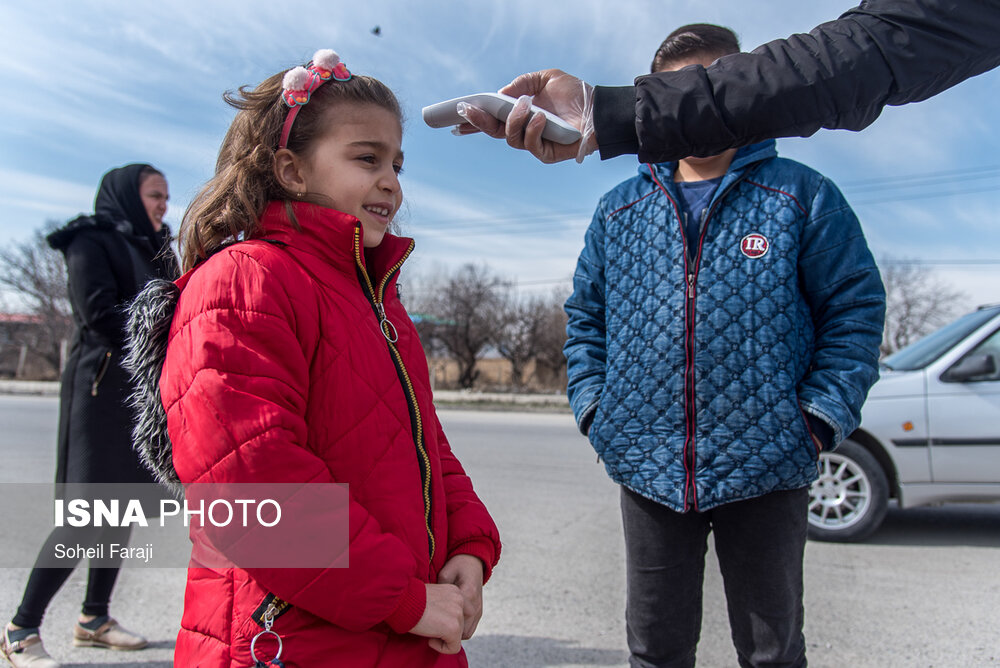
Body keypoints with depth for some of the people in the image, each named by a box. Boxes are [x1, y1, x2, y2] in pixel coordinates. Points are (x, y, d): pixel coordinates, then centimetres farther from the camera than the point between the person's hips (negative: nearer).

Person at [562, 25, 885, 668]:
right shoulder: (618, 210, 9)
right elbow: (585, 316, 14)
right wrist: (594, 407, 2)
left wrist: (821, 417, -10)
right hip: (647, 467, 3)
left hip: (767, 467, -2)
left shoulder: (801, 196, 0)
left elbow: (855, 307, -1)